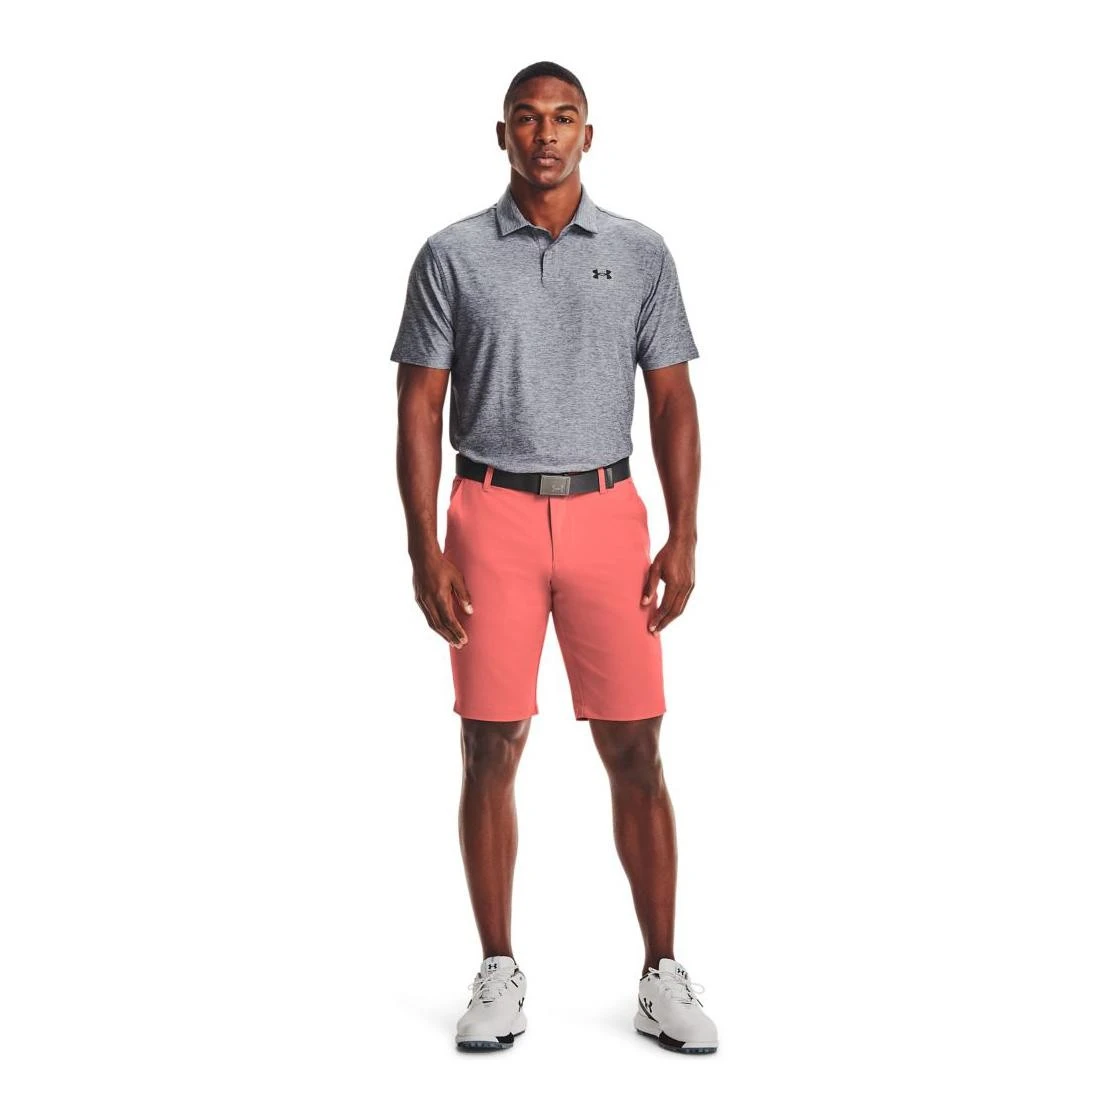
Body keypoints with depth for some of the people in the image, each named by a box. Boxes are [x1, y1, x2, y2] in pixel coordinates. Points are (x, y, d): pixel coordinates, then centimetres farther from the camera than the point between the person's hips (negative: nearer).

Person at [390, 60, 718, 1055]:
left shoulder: (641, 253, 8)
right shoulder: (451, 256, 5)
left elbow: (673, 402, 7)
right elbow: (420, 411, 3)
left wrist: (683, 540, -2)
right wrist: (423, 551, -6)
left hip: (606, 514, 1)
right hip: (492, 515, 0)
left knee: (635, 751, 1)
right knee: (492, 750, 2)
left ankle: (663, 975, 12)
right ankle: (500, 972, 15)